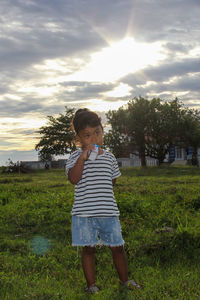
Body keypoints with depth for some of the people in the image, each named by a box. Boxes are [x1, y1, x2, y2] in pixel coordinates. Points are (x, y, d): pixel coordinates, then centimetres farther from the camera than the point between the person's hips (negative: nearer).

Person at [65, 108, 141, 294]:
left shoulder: (109, 157, 9)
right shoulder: (76, 157, -2)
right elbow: (73, 179, -19)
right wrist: (83, 157, -25)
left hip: (109, 211, 3)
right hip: (84, 213, -3)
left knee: (117, 247, 10)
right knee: (88, 249, 7)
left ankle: (124, 279, 31)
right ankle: (91, 284, 22)